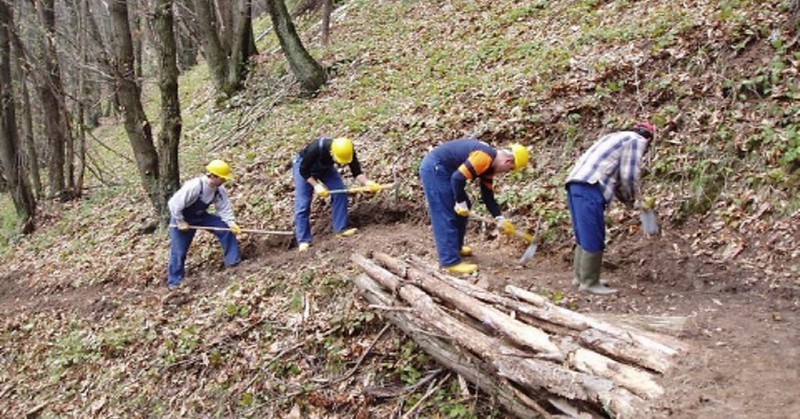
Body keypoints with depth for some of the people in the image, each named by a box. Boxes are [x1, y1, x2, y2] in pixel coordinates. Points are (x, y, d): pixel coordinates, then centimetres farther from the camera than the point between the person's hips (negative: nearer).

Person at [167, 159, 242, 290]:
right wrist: (181, 222, -24)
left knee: (226, 229, -11)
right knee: (178, 250, -2)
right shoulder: (193, 187, -37)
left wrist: (231, 223, -27)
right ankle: (175, 281, 15)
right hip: (182, 218, -5)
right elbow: (174, 204, -32)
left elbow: (224, 208, -11)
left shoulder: (219, 189, -16)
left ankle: (233, 261, 0)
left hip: (201, 216, 6)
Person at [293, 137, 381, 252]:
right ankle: (303, 241, -7)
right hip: (304, 167, -4)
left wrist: (368, 183, -40)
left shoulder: (348, 152, -30)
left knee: (340, 192, -13)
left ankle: (341, 228, -5)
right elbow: (303, 170, -28)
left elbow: (357, 172, -22)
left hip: (325, 167, 4)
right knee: (302, 204, -11)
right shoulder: (315, 148, -41)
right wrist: (316, 185, -36)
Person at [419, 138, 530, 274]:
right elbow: (458, 177, -27)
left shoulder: (489, 165, 9)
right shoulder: (484, 157, -23)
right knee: (446, 217, -8)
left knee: (463, 210, 18)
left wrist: (499, 219, 9)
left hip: (442, 170, 11)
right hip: (434, 169, -11)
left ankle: (456, 247, 33)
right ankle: (451, 261, -4)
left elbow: (488, 195, 15)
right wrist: (461, 202, -15)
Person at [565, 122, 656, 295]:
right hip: (590, 187, -9)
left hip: (576, 183, 10)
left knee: (585, 235, 17)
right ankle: (590, 282, 1)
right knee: (593, 238, -4)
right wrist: (634, 199, 13)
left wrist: (627, 200, 31)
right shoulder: (637, 141, 5)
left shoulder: (618, 137, 32)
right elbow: (629, 176, -3)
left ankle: (581, 276, 24)